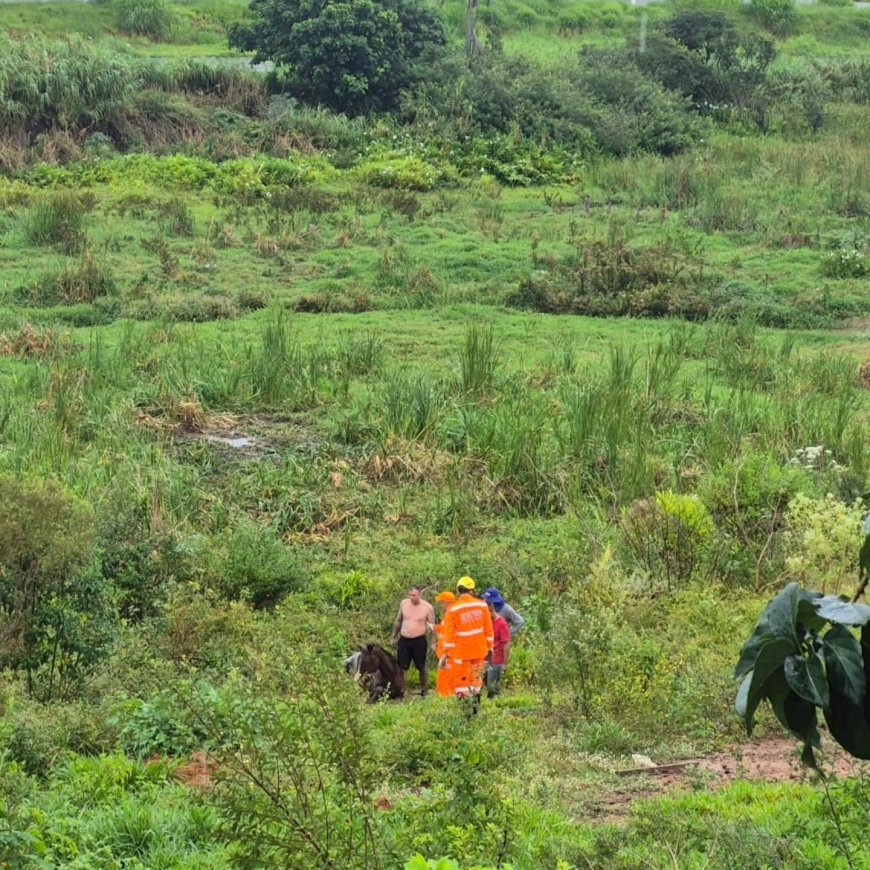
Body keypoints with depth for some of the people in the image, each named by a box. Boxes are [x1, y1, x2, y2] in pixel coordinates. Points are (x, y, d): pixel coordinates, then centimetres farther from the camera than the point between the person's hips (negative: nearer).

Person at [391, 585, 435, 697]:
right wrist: (394, 637, 17)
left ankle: (424, 690, 22)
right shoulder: (404, 603, 1)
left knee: (421, 667, 9)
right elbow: (398, 621, 14)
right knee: (401, 667, 3)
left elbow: (432, 626, -3)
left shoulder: (428, 607, -10)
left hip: (419, 641, -3)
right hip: (404, 640, 3)